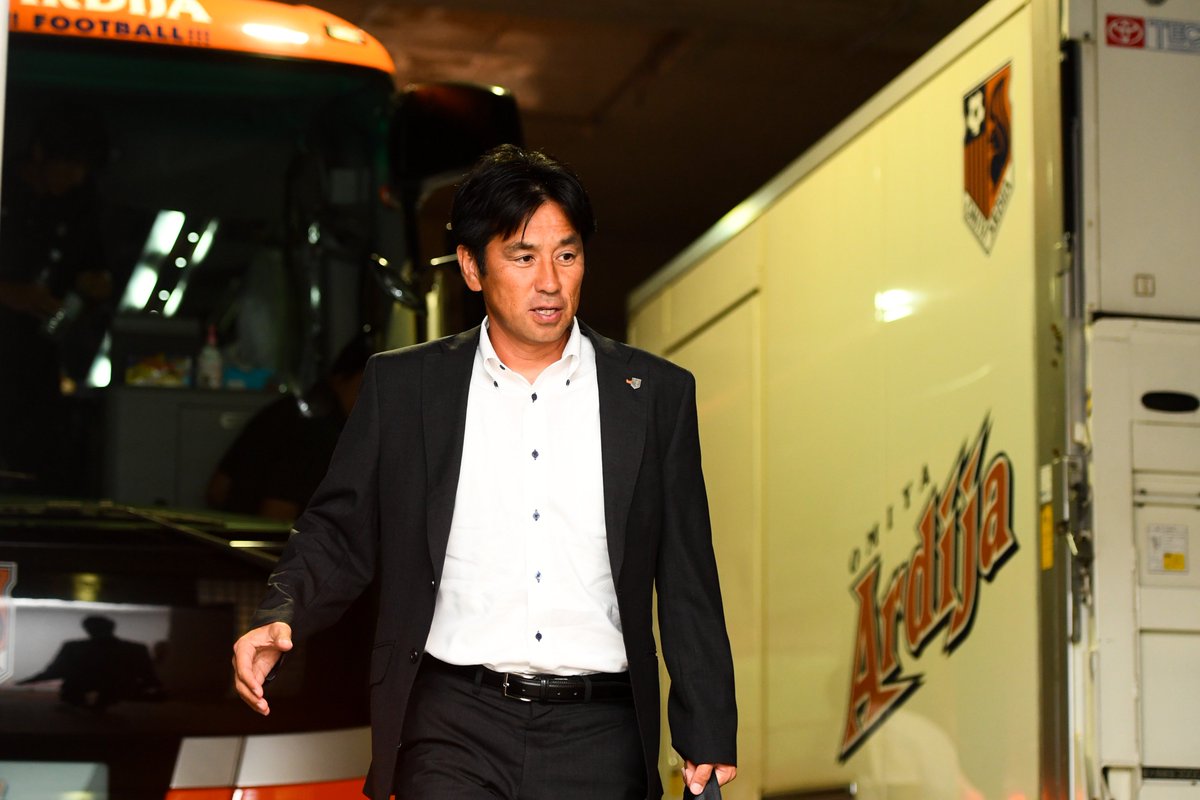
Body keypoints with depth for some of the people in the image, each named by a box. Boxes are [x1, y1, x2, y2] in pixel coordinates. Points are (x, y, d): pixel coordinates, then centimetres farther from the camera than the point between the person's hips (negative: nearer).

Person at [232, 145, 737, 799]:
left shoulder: (656, 394, 6)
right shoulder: (403, 387, 6)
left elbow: (688, 584, 7)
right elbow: (340, 530, 10)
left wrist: (708, 740, 5)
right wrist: (279, 619, -10)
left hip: (598, 741, 1)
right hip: (455, 728, 0)